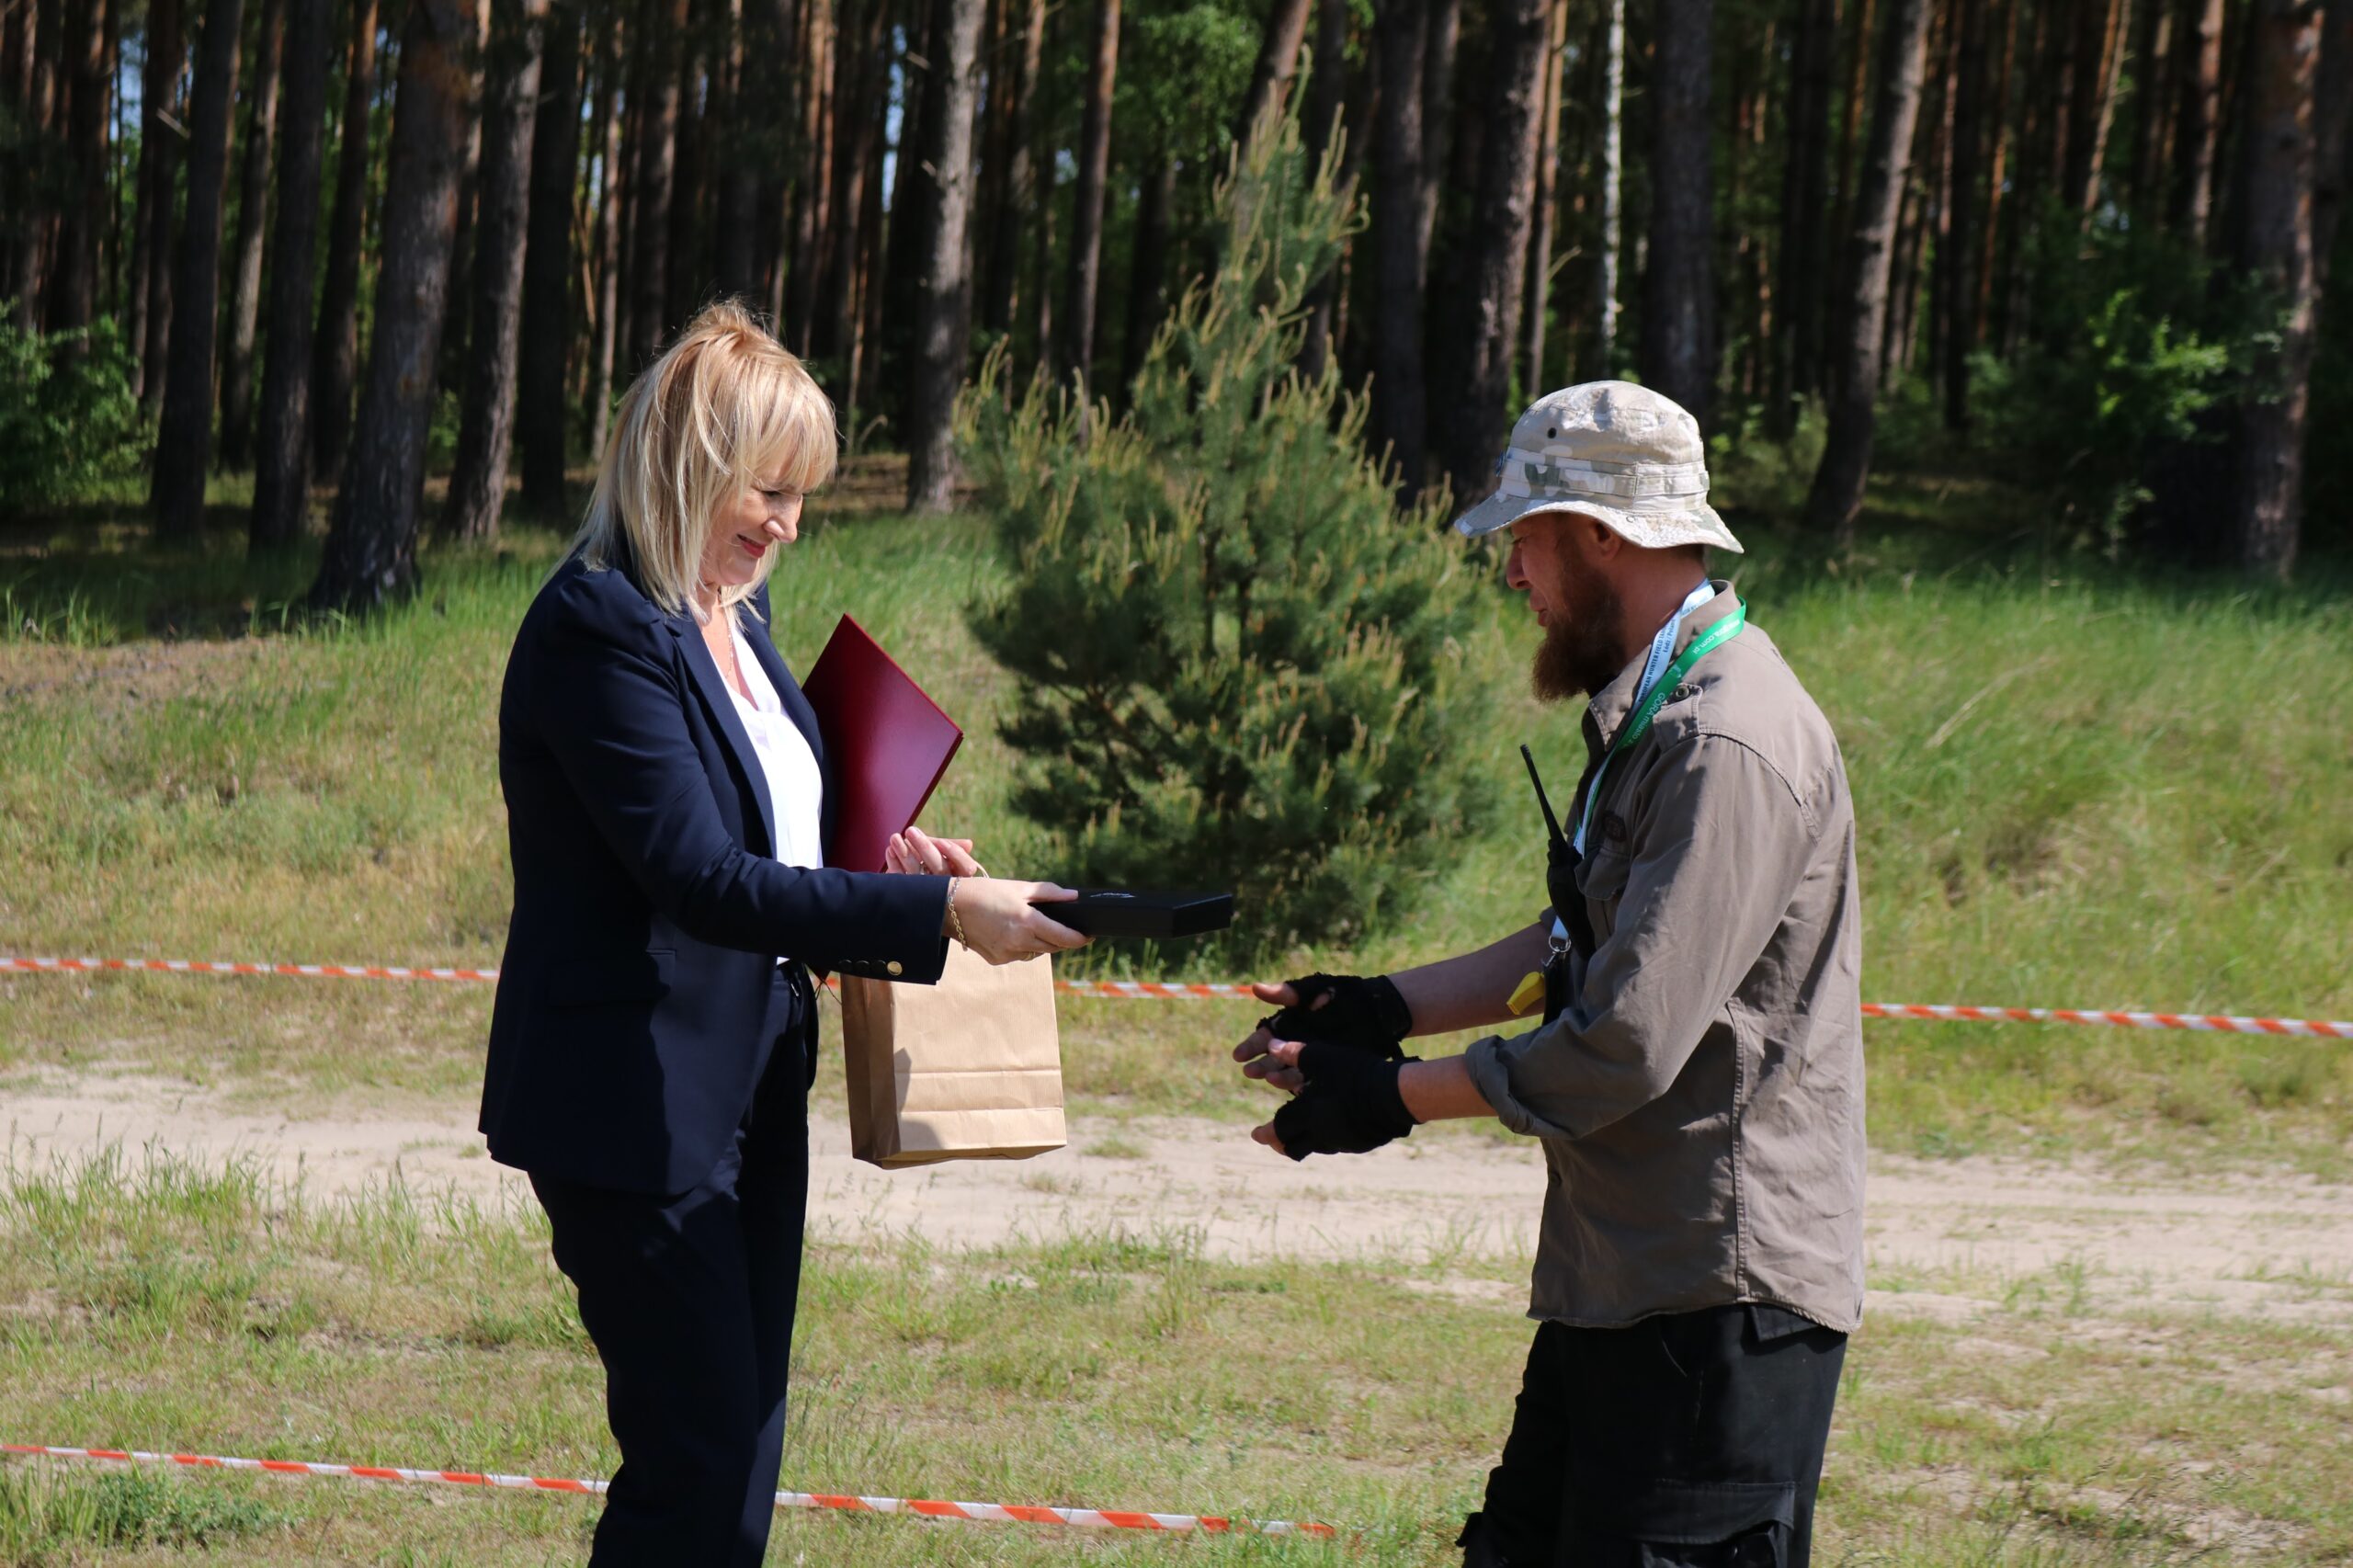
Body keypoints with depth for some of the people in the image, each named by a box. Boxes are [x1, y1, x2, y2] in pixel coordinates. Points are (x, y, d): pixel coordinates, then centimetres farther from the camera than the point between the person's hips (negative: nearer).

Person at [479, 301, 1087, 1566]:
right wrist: (938, 911, -24)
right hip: (635, 1110, -9)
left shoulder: (736, 616, 12)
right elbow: (701, 878, -24)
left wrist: (879, 857, 4)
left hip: (748, 1094, 9)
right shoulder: (599, 629, -17)